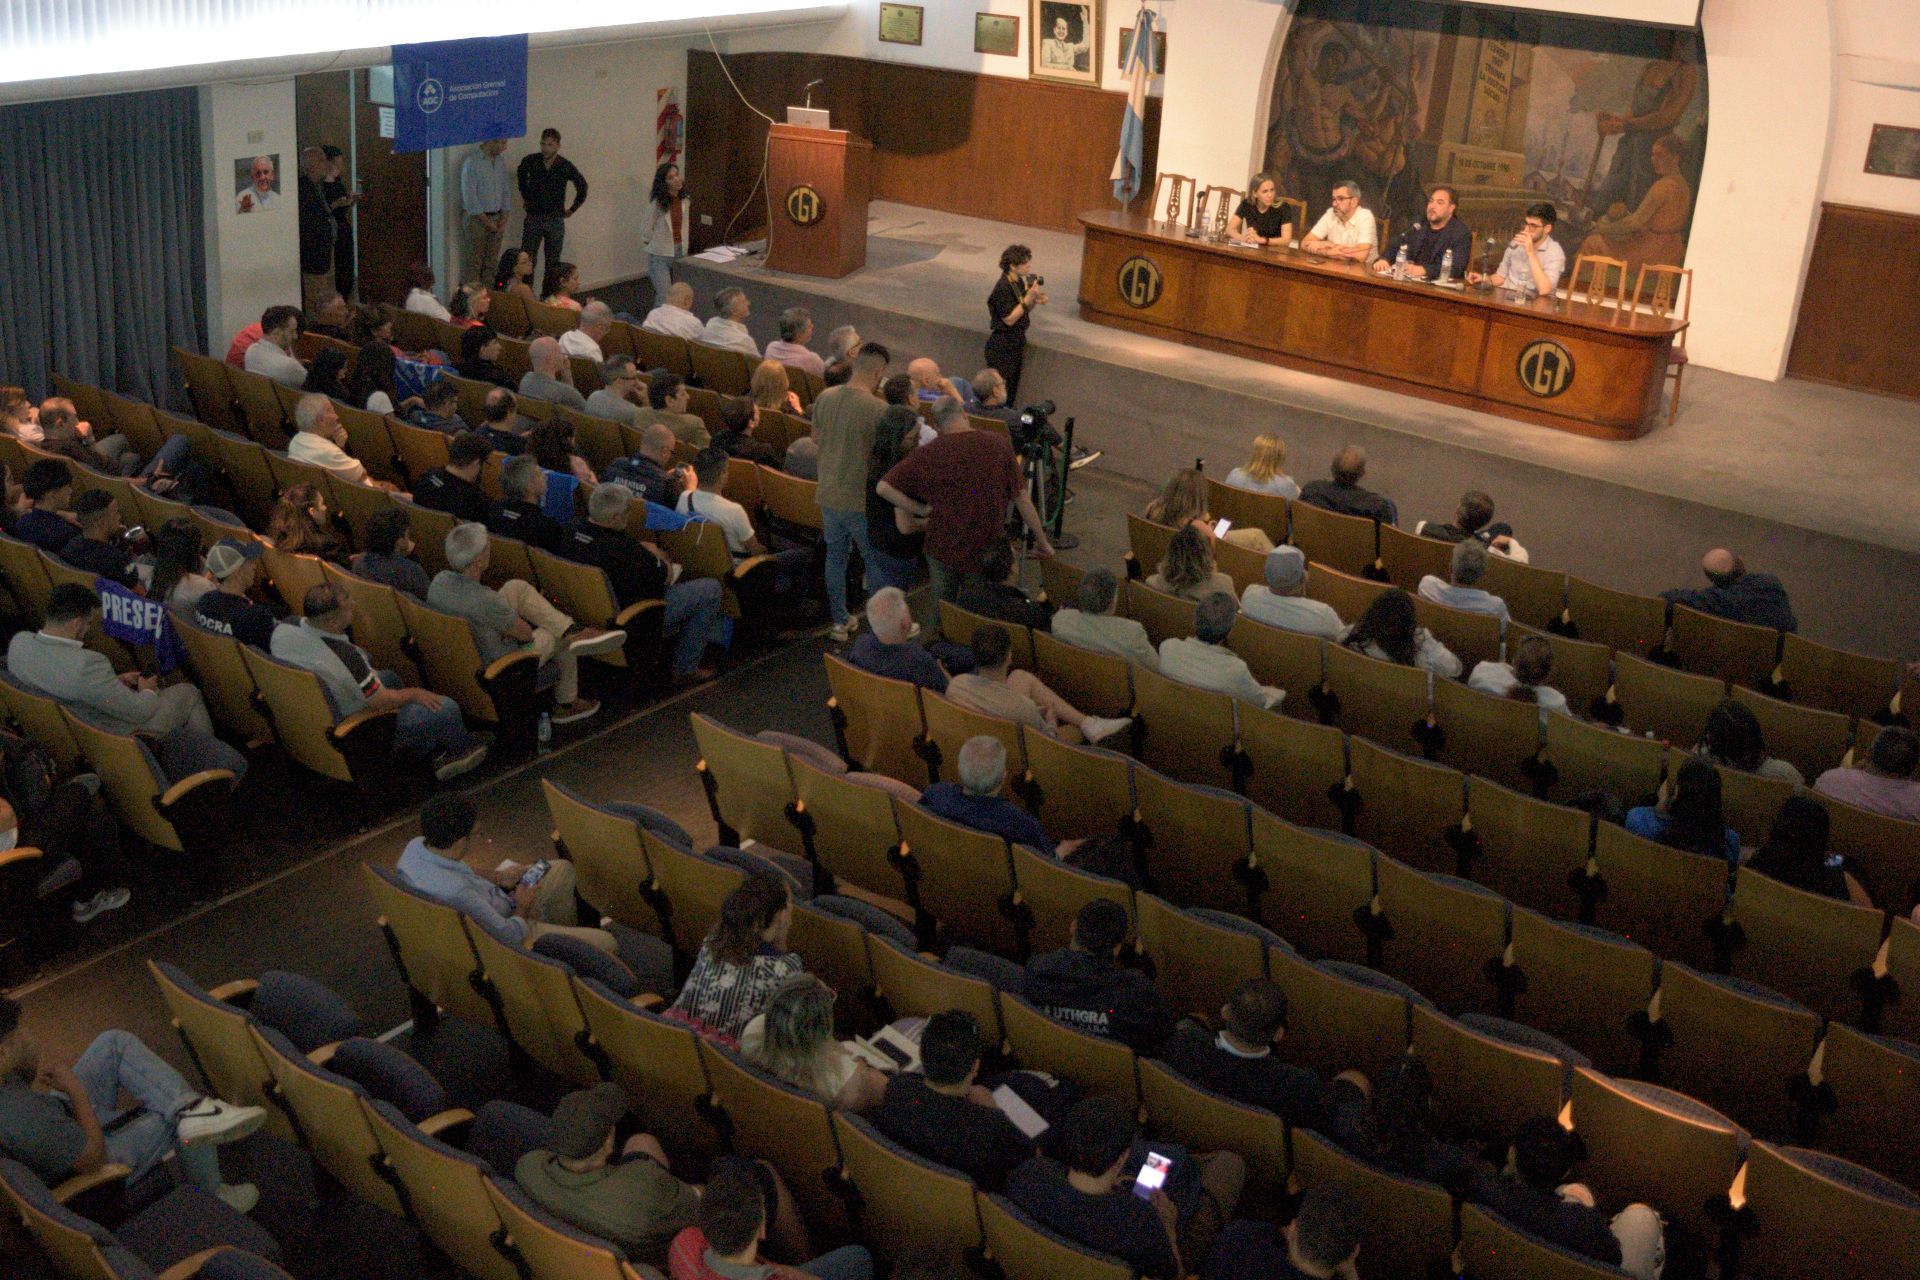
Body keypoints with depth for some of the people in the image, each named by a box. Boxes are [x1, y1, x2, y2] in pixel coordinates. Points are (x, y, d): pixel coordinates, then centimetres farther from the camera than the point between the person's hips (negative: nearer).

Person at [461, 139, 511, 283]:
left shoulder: (500, 160, 9)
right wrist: (486, 221, -13)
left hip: (496, 218, 6)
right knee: (474, 265, -4)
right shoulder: (471, 161, -12)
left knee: (491, 263, 6)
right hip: (476, 218, -6)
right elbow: (469, 197, -14)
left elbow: (505, 190, 14)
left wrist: (503, 219, 3)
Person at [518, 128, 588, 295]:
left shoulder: (565, 166, -10)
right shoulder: (530, 161, -6)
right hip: (533, 218, 1)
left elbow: (582, 186, 6)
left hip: (555, 220, -1)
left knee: (552, 263, 4)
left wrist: (572, 209, 7)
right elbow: (521, 175, 18)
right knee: (527, 260, 0)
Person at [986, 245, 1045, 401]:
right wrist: (1028, 297, -24)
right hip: (1002, 345, -9)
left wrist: (1035, 301, -5)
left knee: (1013, 387, 16)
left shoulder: (1019, 282, 4)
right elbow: (1009, 319, -21)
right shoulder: (1003, 287, -22)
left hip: (1017, 340, 9)